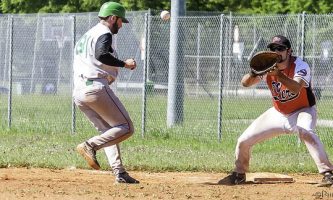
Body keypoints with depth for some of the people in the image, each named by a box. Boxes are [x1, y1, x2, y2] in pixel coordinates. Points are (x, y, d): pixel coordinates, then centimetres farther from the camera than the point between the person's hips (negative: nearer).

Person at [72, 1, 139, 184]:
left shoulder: (86, 35, 26)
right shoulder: (104, 33, -4)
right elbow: (101, 55, -23)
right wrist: (124, 64, -15)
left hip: (78, 92, 9)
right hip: (96, 87, -9)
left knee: (108, 131, 15)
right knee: (126, 128, -6)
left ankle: (119, 172, 2)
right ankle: (90, 146, -21)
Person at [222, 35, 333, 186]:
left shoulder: (300, 66, -24)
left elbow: (296, 88, -43)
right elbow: (245, 83, -19)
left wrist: (278, 74, -57)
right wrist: (253, 74, -42)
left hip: (303, 111, -5)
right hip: (278, 113, 5)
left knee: (306, 132, -39)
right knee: (244, 141, 1)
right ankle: (239, 174, 27)